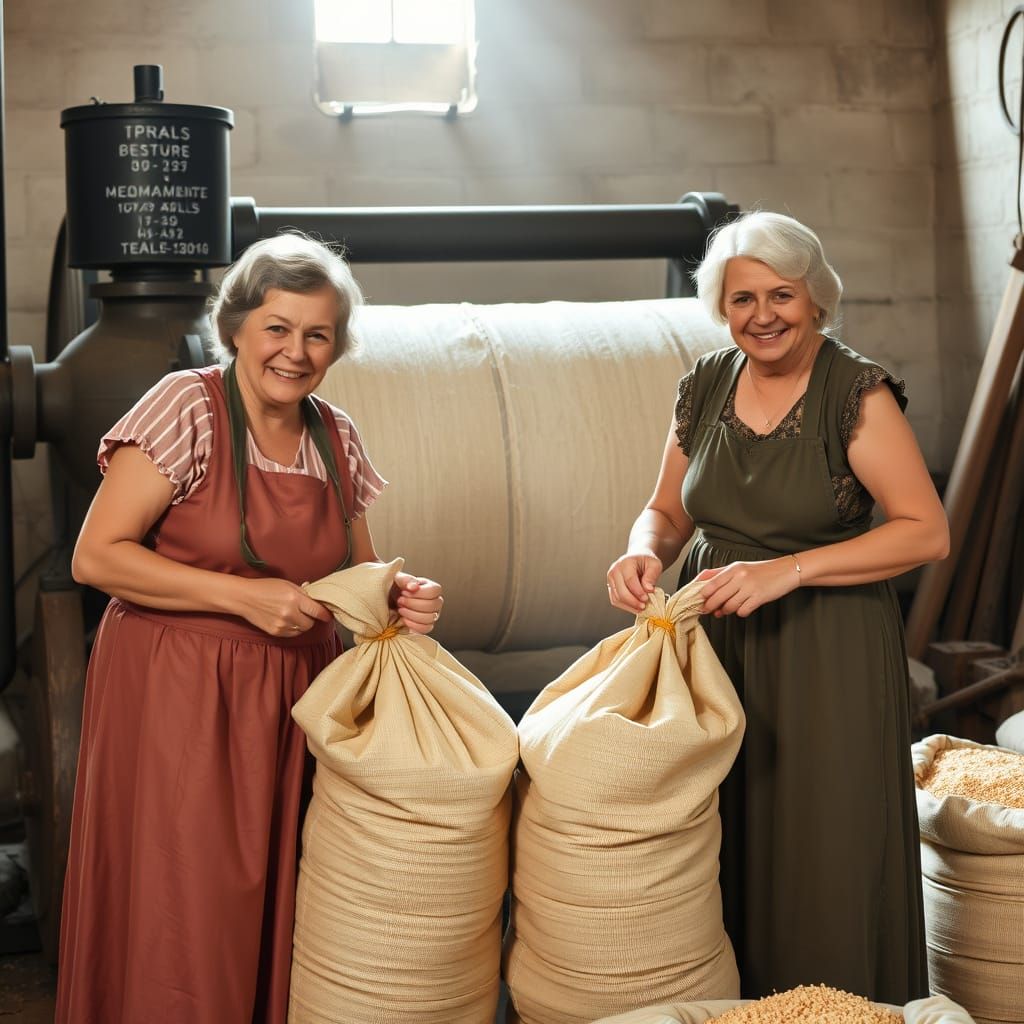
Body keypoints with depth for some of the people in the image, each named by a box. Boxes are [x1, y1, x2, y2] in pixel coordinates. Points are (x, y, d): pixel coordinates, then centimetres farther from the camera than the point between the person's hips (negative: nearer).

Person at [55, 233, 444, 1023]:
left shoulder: (337, 437, 6)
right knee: (180, 917, 1)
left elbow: (356, 569, 17)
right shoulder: (187, 409, -11)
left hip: (294, 695, 5)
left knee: (274, 908, 10)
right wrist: (244, 596, -19)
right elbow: (96, 556, -14)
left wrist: (401, 596, -6)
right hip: (178, 693, -5)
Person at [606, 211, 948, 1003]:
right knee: (719, 852, 8)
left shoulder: (858, 393, -10)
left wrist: (787, 569, -20)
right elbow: (668, 511, 16)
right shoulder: (705, 387, 5)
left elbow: (929, 533, -13)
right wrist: (645, 554, -8)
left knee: (823, 862, 0)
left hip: (826, 649, -4)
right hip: (715, 639, 4)